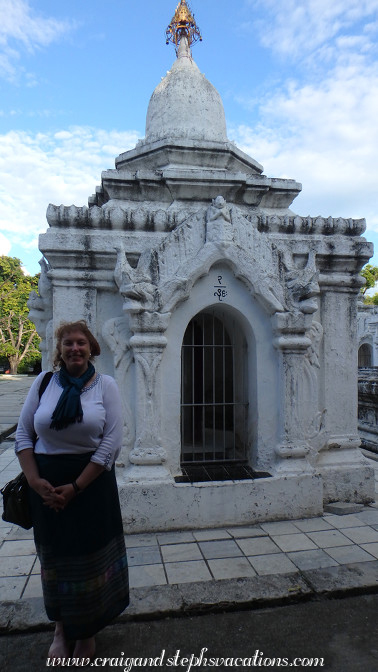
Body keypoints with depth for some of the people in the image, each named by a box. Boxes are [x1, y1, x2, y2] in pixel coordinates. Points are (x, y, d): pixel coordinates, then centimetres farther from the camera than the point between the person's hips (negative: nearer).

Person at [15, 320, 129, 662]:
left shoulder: (105, 384, -6)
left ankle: (87, 633, 37)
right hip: (46, 483, 2)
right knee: (54, 557, 15)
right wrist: (34, 480, -9)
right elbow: (23, 433, 3)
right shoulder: (44, 382, 0)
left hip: (92, 480, -1)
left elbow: (112, 440, -11)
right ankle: (61, 628, 41)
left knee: (90, 556, 11)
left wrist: (75, 487, -14)